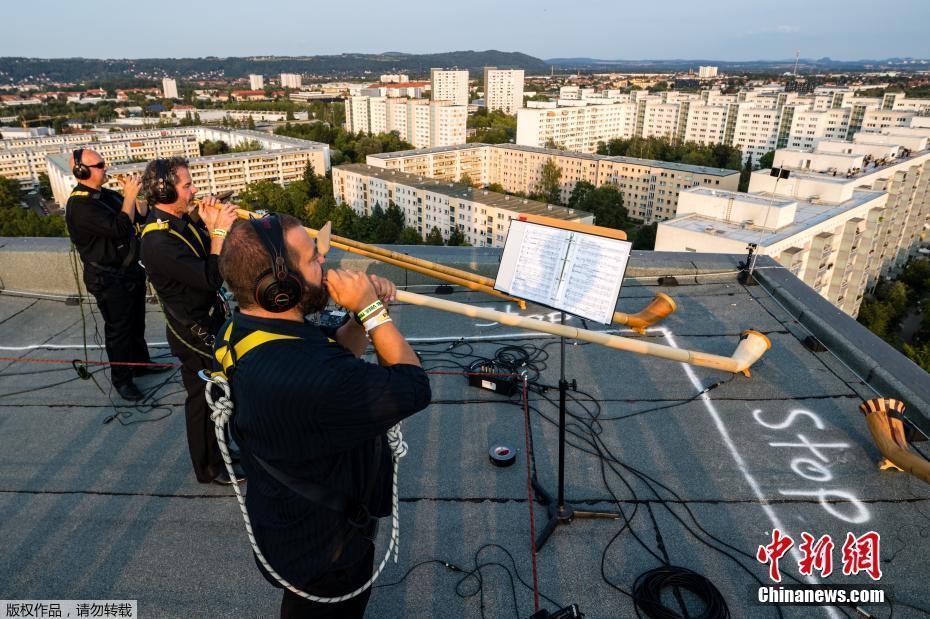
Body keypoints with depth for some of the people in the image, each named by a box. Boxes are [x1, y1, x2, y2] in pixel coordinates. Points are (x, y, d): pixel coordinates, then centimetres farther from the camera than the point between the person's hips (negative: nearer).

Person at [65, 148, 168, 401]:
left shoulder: (106, 195, 5)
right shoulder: (79, 205, -22)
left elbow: (141, 214, 8)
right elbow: (120, 228, -33)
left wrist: (135, 194, -9)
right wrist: (129, 195, -24)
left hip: (130, 270, 8)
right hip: (109, 279, -8)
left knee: (137, 322, 22)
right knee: (118, 329, 5)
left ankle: (141, 363, 40)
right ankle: (121, 378, 21)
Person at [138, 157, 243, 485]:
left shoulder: (180, 221, 0)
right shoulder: (159, 242, -29)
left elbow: (208, 256, 5)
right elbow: (211, 278, -33)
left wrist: (211, 226, -12)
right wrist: (218, 230, -26)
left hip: (210, 320, 9)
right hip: (195, 334, -9)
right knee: (204, 398, 8)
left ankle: (217, 448, 46)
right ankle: (210, 468, 28)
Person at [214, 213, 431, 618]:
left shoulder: (242, 331, -12)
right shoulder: (304, 378, -43)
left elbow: (332, 360, 1)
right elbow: (414, 387, -31)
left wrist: (362, 315, -15)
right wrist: (372, 309, -24)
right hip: (326, 551, -7)